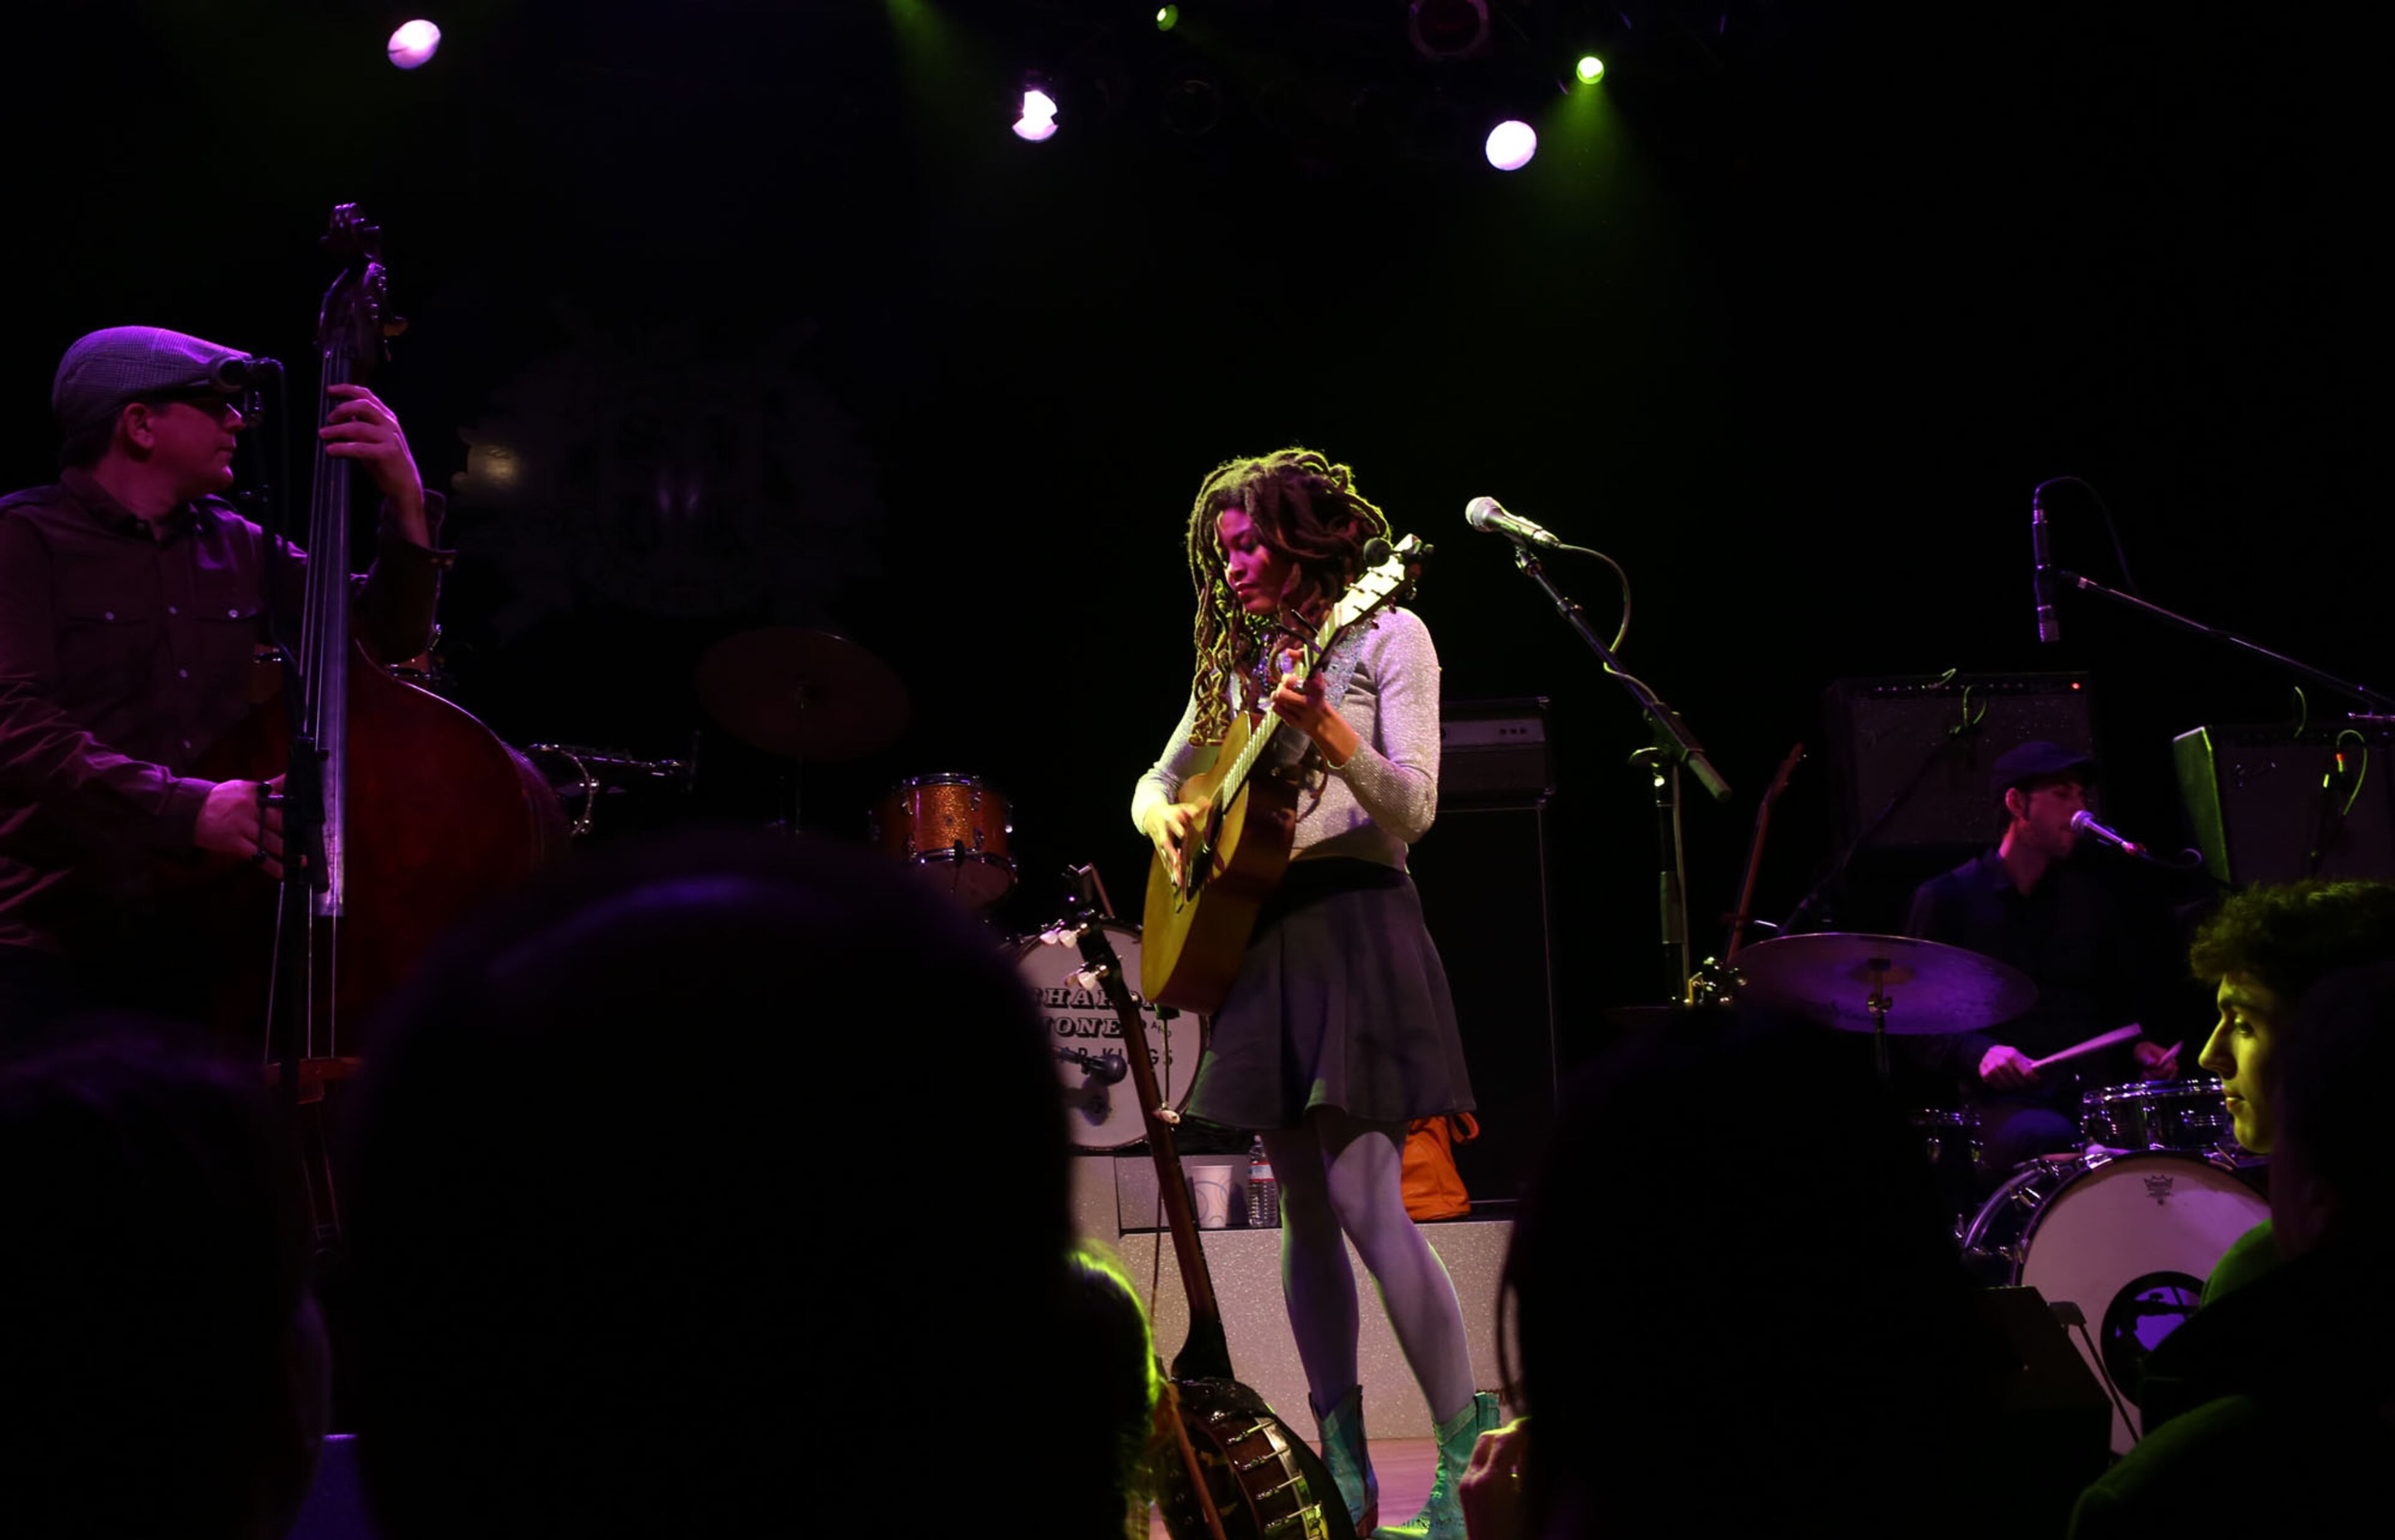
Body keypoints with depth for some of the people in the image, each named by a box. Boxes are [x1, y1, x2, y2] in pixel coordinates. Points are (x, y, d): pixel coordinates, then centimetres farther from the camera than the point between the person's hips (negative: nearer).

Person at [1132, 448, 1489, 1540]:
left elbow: (1415, 809, -10)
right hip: (1251, 928, 7)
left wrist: (1329, 735, -26)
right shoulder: (1236, 660, 17)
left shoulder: (1384, 635, -1)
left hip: (1353, 924, -6)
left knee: (1364, 1201, -15)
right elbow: (1155, 782, 25)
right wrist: (1165, 816, 1)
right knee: (1303, 1207, 5)